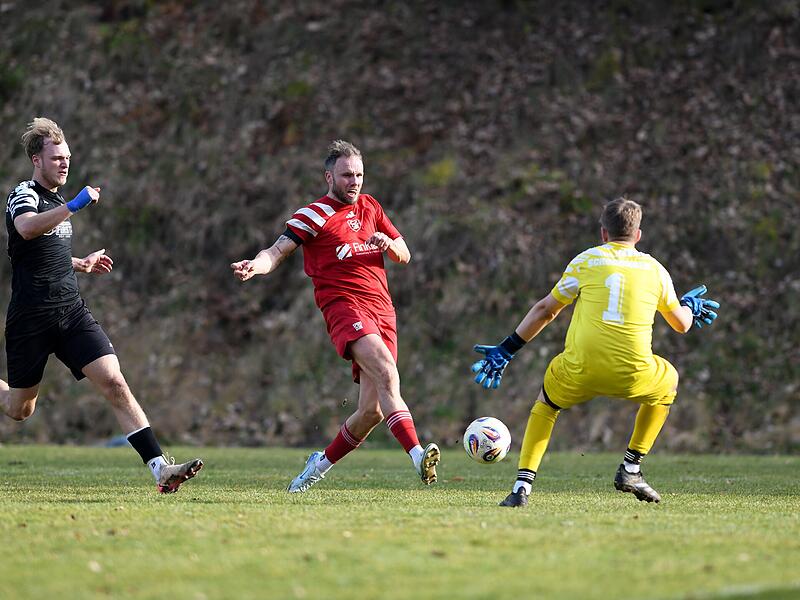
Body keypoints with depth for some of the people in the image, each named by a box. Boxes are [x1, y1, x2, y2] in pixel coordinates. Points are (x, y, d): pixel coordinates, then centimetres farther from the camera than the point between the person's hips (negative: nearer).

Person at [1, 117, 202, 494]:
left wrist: (82, 264, 25)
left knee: (114, 382, -13)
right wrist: (74, 206, -41)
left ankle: (160, 468, -23)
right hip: (32, 318, -6)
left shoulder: (56, 202, 17)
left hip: (72, 313, 6)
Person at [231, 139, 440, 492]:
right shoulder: (315, 215, 2)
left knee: (372, 410, -1)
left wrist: (389, 245, 1)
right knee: (386, 371, -31)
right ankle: (418, 455, -45)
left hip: (382, 310, 6)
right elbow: (278, 251, -7)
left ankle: (322, 463, 21)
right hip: (344, 305, -6)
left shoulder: (370, 207, 20)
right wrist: (254, 266, -29)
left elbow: (404, 255, 25)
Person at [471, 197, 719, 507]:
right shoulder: (654, 269, 14)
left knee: (546, 402, 30)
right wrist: (689, 306, 50)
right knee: (668, 381, 33)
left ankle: (522, 486, 13)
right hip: (632, 375, 0)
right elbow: (682, 324, 26)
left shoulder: (586, 261, 10)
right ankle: (631, 470, 27)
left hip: (580, 372, 0)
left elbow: (545, 310, 15)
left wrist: (506, 350, 23)